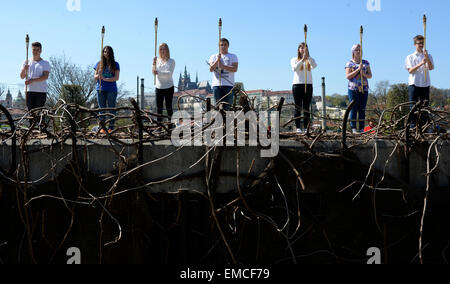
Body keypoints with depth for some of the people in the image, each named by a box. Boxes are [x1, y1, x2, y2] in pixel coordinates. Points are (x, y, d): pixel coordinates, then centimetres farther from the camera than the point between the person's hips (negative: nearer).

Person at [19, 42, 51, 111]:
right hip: (30, 91, 2)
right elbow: (22, 77, 11)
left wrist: (32, 80, -20)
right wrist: (24, 70, -11)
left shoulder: (45, 63, 4)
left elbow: (45, 77, -10)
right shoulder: (27, 62, 14)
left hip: (41, 91, -2)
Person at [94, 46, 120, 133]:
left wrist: (105, 79, -16)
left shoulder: (115, 64, 5)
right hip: (101, 89, 2)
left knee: (111, 109, -1)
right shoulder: (99, 64, 11)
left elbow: (116, 78, -5)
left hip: (111, 90, -2)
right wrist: (99, 75, -13)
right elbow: (95, 77, 10)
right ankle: (102, 128, 6)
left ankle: (111, 128, 0)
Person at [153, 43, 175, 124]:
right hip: (159, 87, 3)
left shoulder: (171, 61, 0)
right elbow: (154, 73, 3)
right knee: (159, 107, 5)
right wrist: (154, 64, -11)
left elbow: (169, 73, -12)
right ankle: (159, 122, 10)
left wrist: (158, 72, -22)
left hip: (169, 87, -3)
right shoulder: (157, 60, 8)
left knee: (168, 106, -1)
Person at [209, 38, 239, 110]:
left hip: (229, 85, -1)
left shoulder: (233, 57, 11)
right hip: (217, 85, 1)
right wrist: (217, 60, -13)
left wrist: (223, 66, -15)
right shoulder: (214, 57, 15)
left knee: (228, 106, -5)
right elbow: (211, 69, 0)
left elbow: (235, 69, -5)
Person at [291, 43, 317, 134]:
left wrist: (307, 56, -23)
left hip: (308, 85, 1)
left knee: (307, 108, 0)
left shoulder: (310, 60, 11)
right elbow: (294, 68, -12)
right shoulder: (294, 60, 9)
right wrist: (302, 59, -24)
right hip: (297, 85, -1)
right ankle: (298, 127, -2)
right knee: (298, 108, -3)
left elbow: (314, 66, -11)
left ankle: (306, 128, 1)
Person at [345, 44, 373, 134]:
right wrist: (358, 69, -13)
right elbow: (347, 76, -6)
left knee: (362, 109, 0)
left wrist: (364, 73, -9)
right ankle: (353, 128, -5)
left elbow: (370, 75, 12)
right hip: (353, 89, -3)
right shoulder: (349, 63, 5)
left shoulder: (366, 63, 14)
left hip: (364, 89, 3)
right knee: (354, 109, -6)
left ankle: (362, 128, 2)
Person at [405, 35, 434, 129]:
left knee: (425, 105, -1)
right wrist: (421, 63, -17)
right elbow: (410, 70, -4)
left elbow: (431, 68, -2)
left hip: (425, 84, 2)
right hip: (414, 83, -2)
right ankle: (412, 125, -3)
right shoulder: (410, 57, 10)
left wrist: (427, 58, -17)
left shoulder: (428, 56, 14)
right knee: (414, 106, -5)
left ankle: (423, 125, 3)